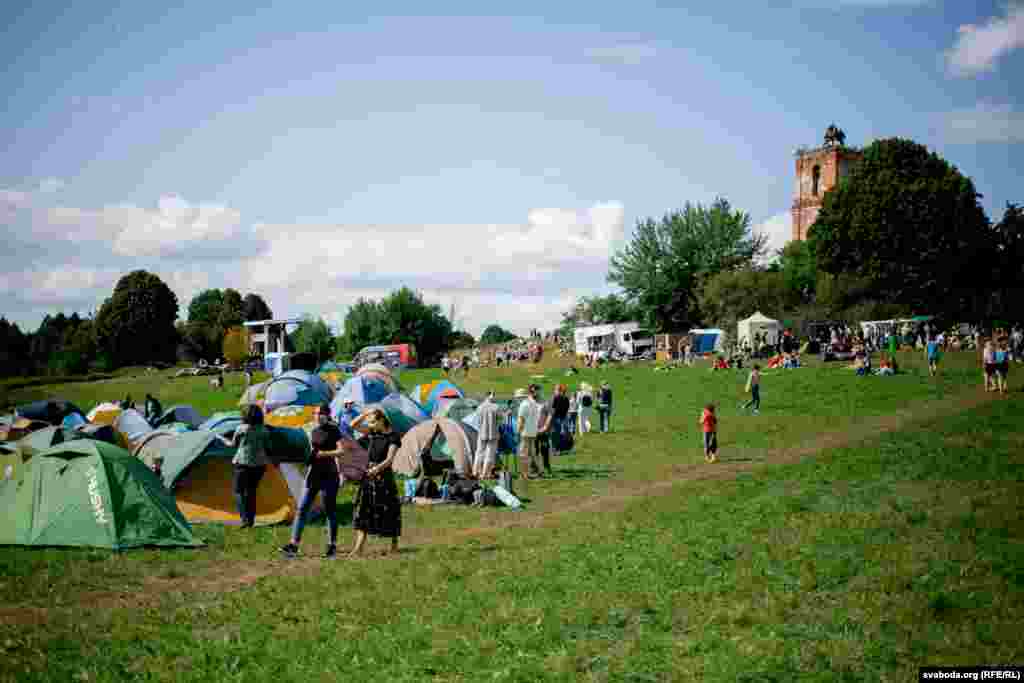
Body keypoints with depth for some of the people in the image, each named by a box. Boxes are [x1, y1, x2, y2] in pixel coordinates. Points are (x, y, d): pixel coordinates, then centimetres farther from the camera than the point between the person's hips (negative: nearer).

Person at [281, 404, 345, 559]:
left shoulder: (333, 430, -6)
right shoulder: (314, 431, 13)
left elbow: (342, 450, -14)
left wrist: (323, 454, -16)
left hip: (328, 476, -6)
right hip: (312, 475, 6)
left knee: (330, 511, 3)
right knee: (302, 509, -2)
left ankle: (332, 546, 12)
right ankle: (293, 545, -4)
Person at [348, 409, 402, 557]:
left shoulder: (393, 436, -10)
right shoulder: (373, 432, 8)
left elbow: (389, 459, -19)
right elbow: (353, 425, 10)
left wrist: (378, 467, -36)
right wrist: (365, 414, -2)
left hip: (384, 475, -6)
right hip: (370, 475, 6)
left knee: (389, 511, 3)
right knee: (363, 509, -2)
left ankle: (394, 545, 20)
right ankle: (358, 548, -5)